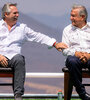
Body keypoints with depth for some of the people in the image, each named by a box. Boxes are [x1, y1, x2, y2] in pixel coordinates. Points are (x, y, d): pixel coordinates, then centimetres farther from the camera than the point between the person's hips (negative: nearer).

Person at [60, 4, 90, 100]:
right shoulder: (67, 30, 18)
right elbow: (65, 49, 8)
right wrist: (77, 53, -12)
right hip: (75, 56, 1)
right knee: (72, 61, -38)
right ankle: (81, 92, -27)